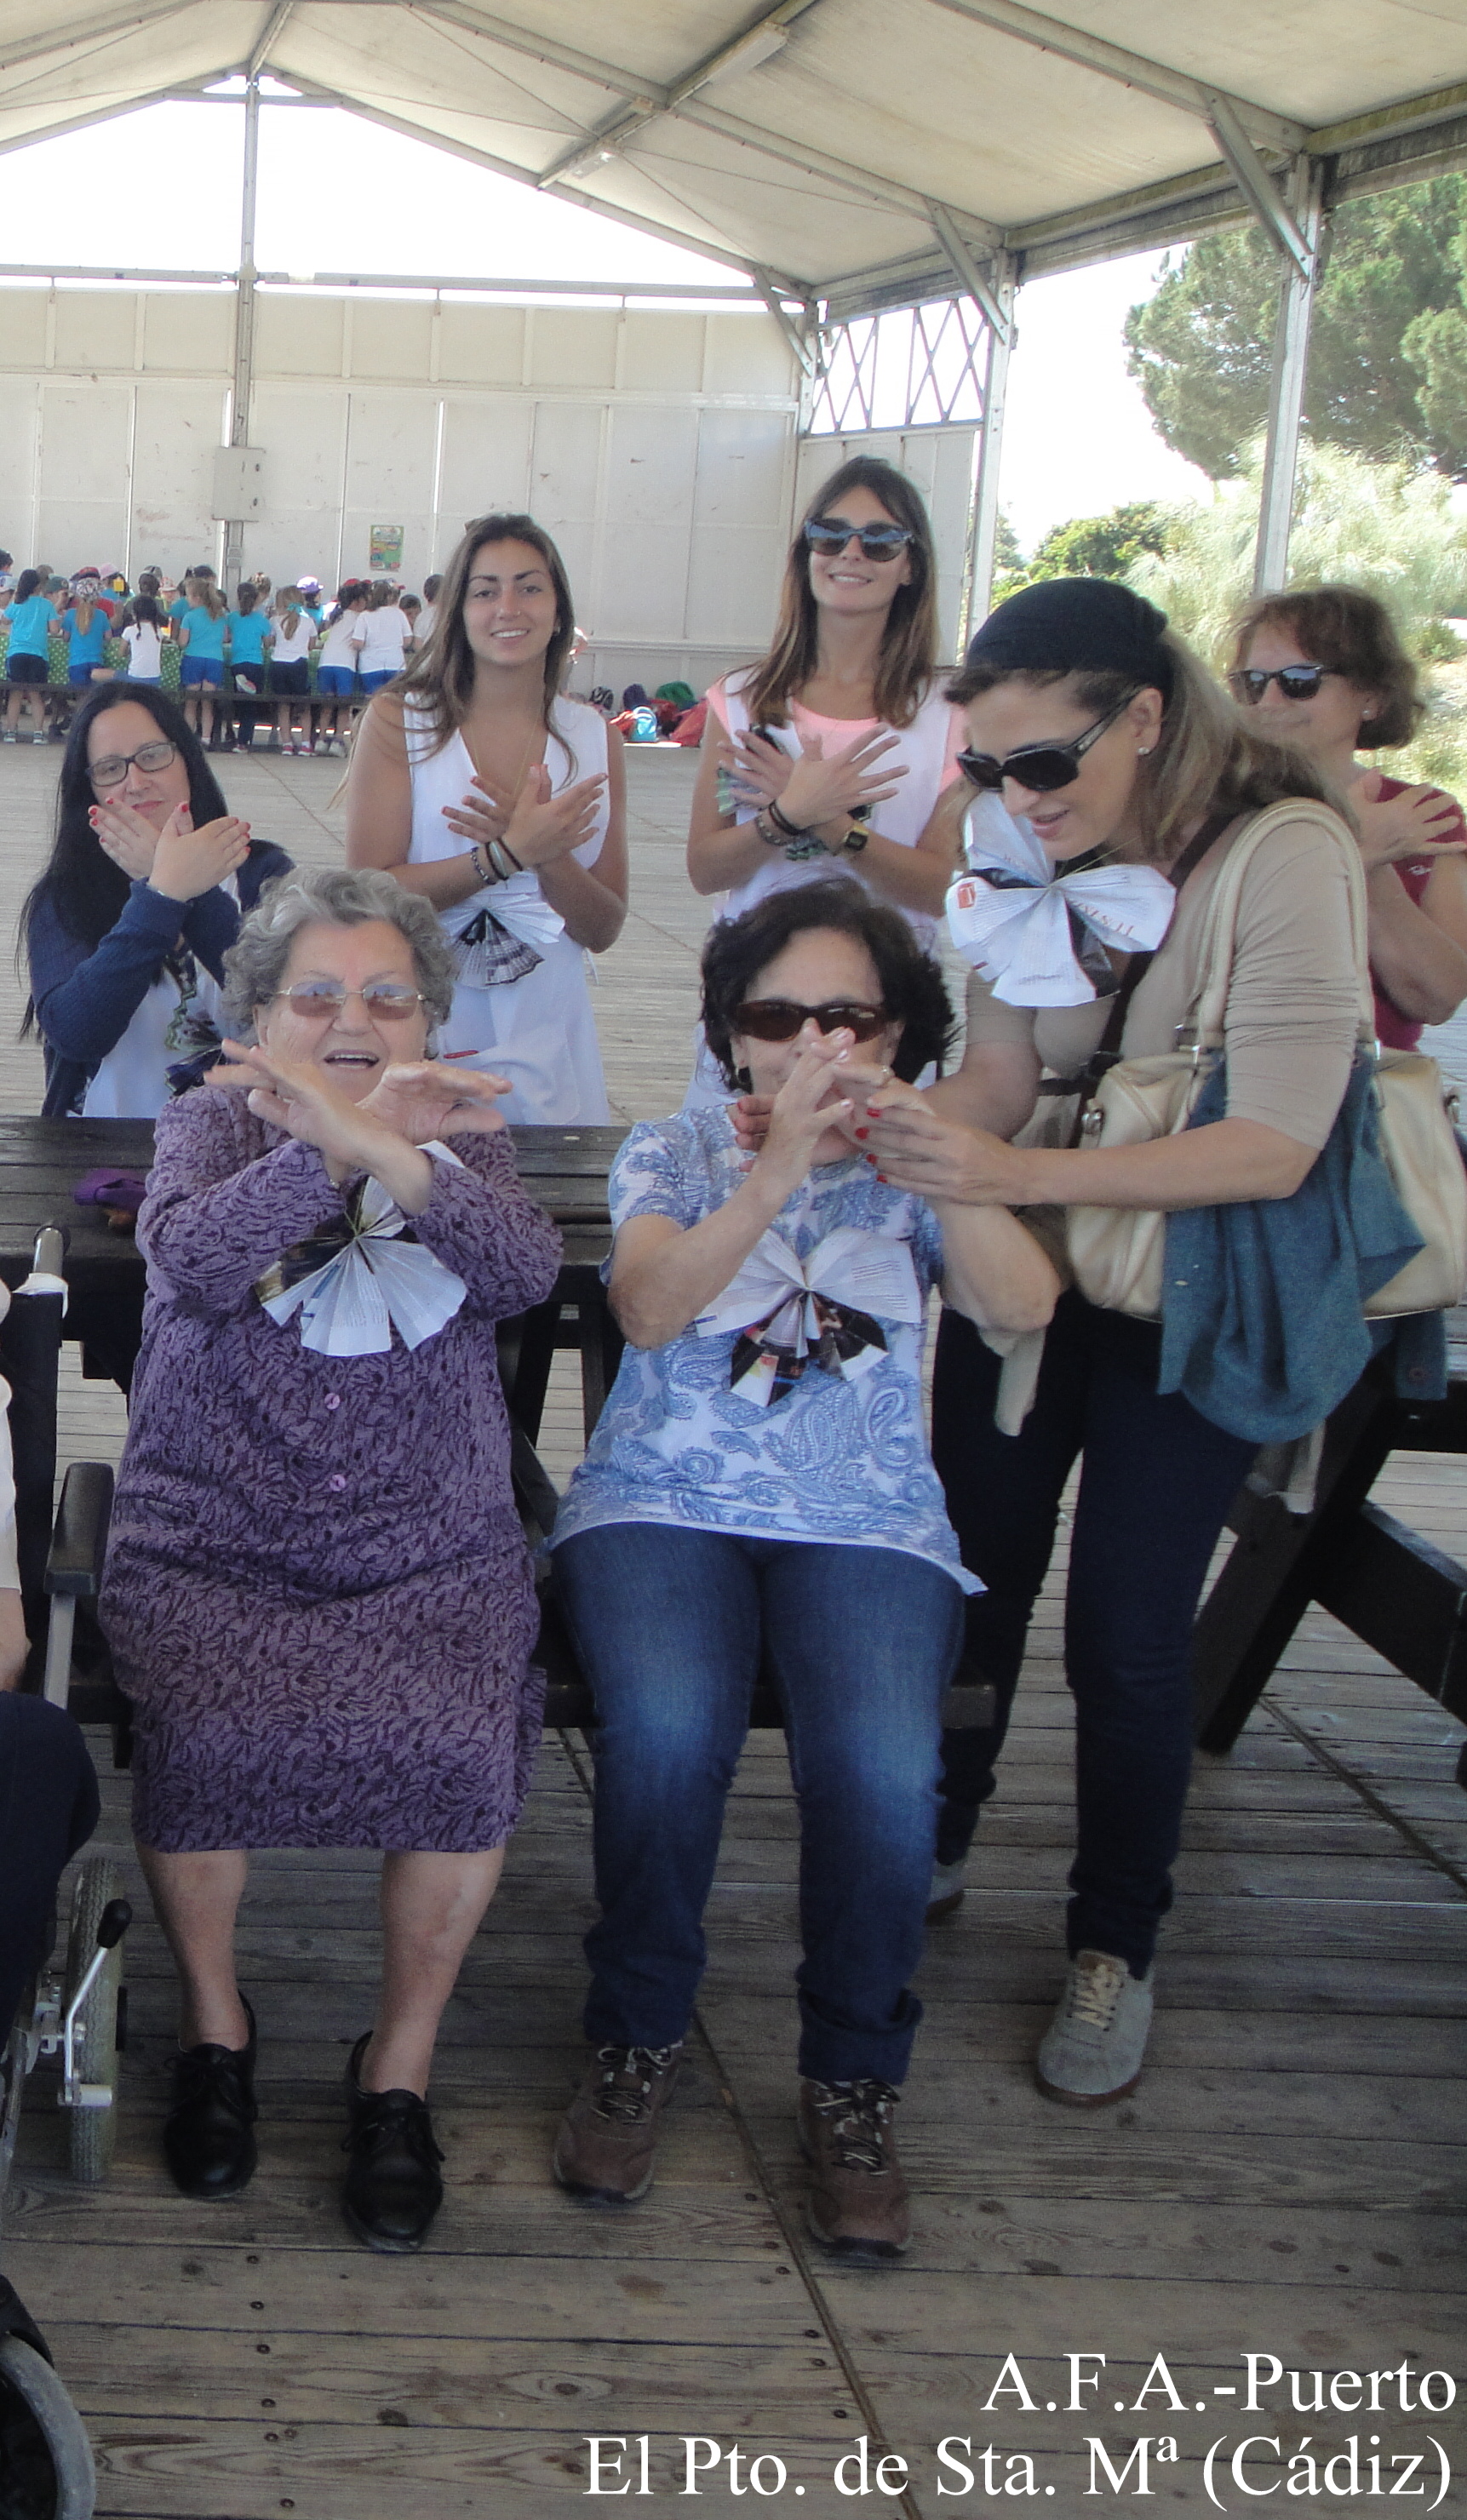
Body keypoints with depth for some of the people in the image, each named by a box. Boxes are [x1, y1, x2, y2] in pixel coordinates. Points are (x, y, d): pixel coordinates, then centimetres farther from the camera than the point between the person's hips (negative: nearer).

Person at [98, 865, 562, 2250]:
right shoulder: (207, 1123, 8)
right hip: (210, 1546, 0)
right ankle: (213, 2021, 1)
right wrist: (348, 1143, -28)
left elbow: (523, 1269, -13)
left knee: (461, 1746, -27)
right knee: (205, 1732, -28)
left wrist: (381, 1147, -30)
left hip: (428, 1553, 1)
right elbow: (190, 1256, -16)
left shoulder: (459, 1137, 10)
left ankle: (400, 2061, -2)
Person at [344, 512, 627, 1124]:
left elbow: (603, 930, 2)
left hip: (542, 1047, 2)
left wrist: (548, 854, -17)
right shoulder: (398, 722, -3)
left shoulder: (592, 739, 4)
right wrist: (509, 853, -20)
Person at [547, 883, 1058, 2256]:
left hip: (867, 1524, 1)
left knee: (883, 1768, -29)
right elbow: (648, 1308, -11)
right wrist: (775, 1174, -24)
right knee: (667, 1730, -31)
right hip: (662, 1507, 0)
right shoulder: (672, 1153, 10)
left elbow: (1025, 1304, -9)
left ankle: (852, 2082, -6)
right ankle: (638, 2039, -7)